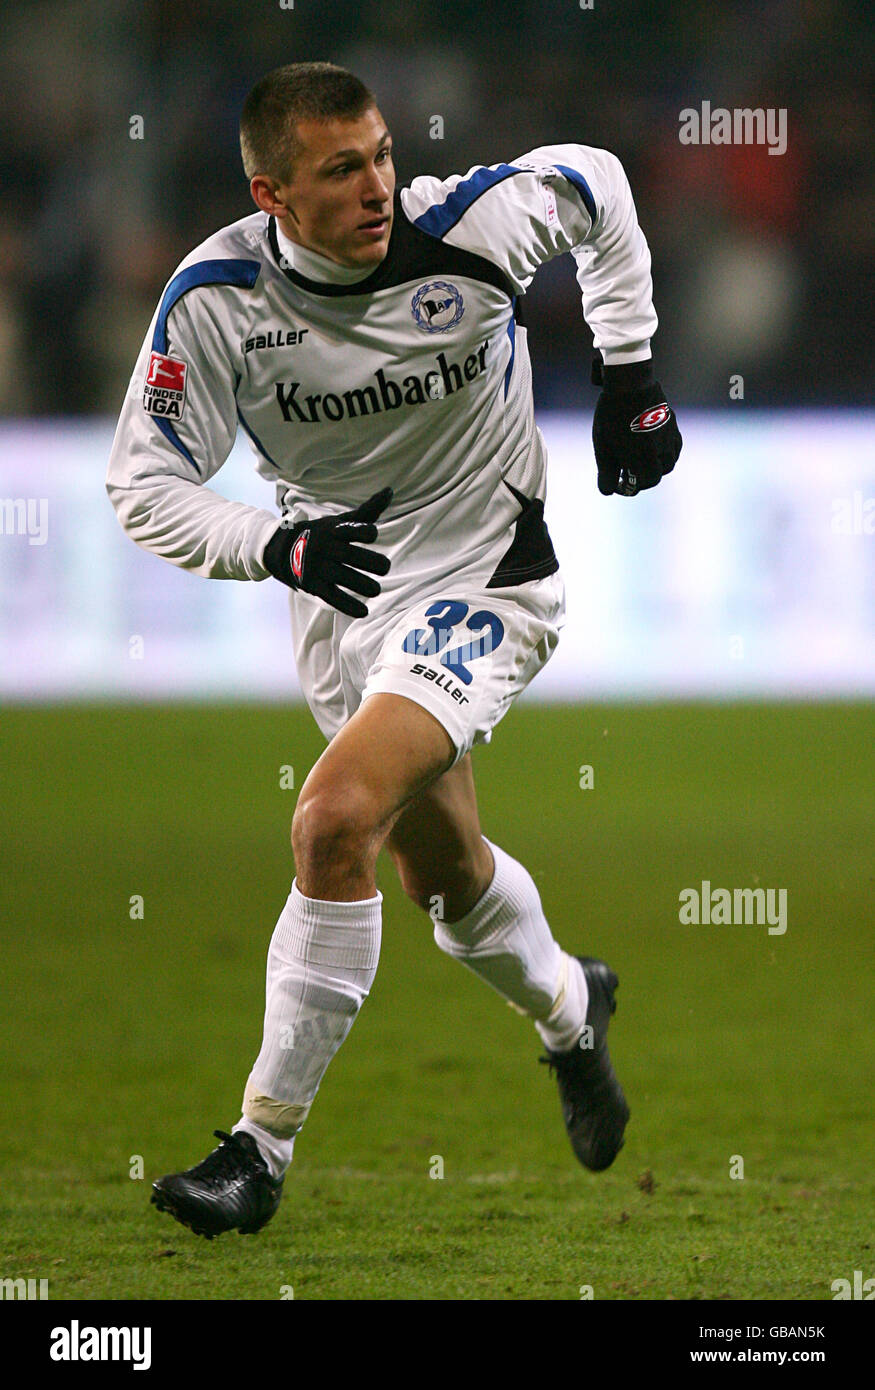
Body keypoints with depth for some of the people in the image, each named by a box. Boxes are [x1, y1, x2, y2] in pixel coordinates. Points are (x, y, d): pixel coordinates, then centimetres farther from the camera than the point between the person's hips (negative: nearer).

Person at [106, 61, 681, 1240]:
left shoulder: (469, 227, -20)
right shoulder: (215, 300, -18)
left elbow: (593, 184, 2)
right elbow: (143, 487, -14)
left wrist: (630, 375, 2)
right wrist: (278, 547, -32)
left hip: (483, 581, -4)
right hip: (341, 591, 4)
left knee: (335, 821, -23)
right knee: (443, 874, 18)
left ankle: (264, 1145, -13)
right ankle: (569, 1008, 53)